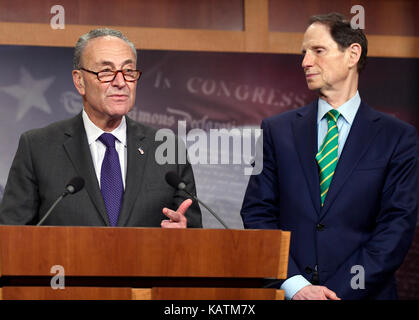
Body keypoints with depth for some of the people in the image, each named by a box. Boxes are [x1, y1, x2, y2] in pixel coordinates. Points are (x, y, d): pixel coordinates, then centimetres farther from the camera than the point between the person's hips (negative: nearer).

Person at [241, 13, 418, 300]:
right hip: (285, 293, 1)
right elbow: (258, 214, 1)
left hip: (363, 295, -1)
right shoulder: (277, 131, 5)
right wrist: (295, 286, -12)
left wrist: (341, 291, -15)